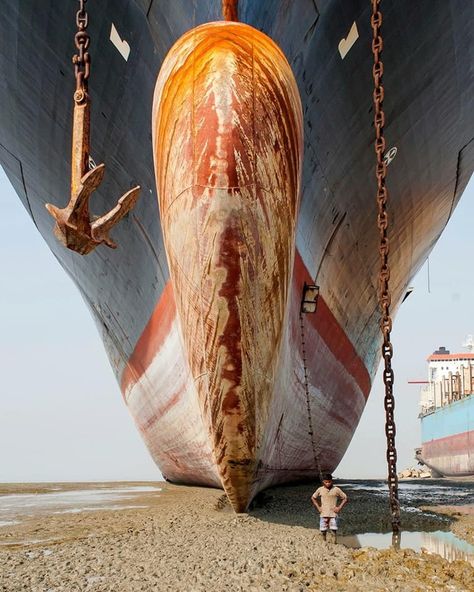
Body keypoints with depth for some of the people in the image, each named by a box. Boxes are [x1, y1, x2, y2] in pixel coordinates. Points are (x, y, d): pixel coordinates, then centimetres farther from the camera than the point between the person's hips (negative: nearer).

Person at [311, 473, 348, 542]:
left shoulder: (336, 490, -3)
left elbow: (345, 498, 5)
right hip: (323, 514, 2)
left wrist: (339, 508, -3)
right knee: (323, 531, 4)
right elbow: (313, 498, 17)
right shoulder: (320, 490, 2)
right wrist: (318, 507, 7)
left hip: (333, 514, -2)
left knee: (334, 531, -7)